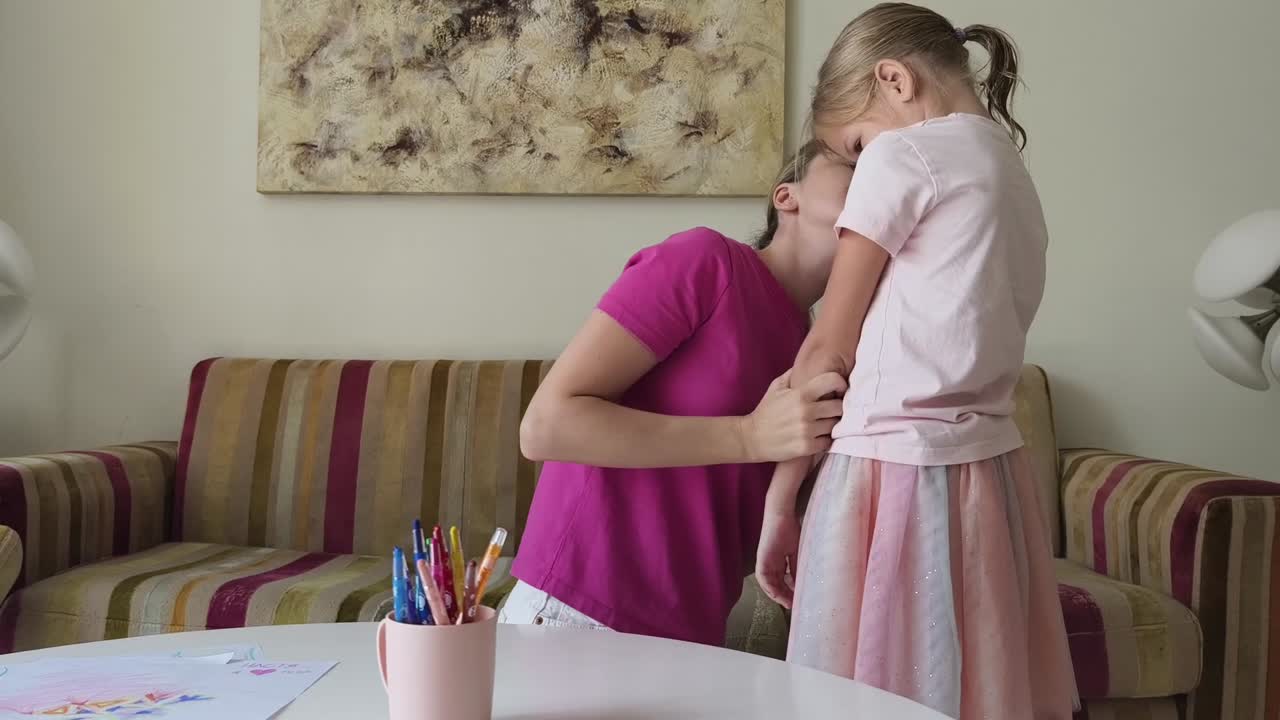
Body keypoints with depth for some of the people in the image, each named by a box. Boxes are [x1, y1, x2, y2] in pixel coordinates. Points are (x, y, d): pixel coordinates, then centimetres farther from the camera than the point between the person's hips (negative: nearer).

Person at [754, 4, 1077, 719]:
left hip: (893, 476, -8)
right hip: (991, 477, 8)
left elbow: (830, 348, -4)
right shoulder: (1015, 177, 17)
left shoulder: (904, 155, -5)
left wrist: (779, 498, 1)